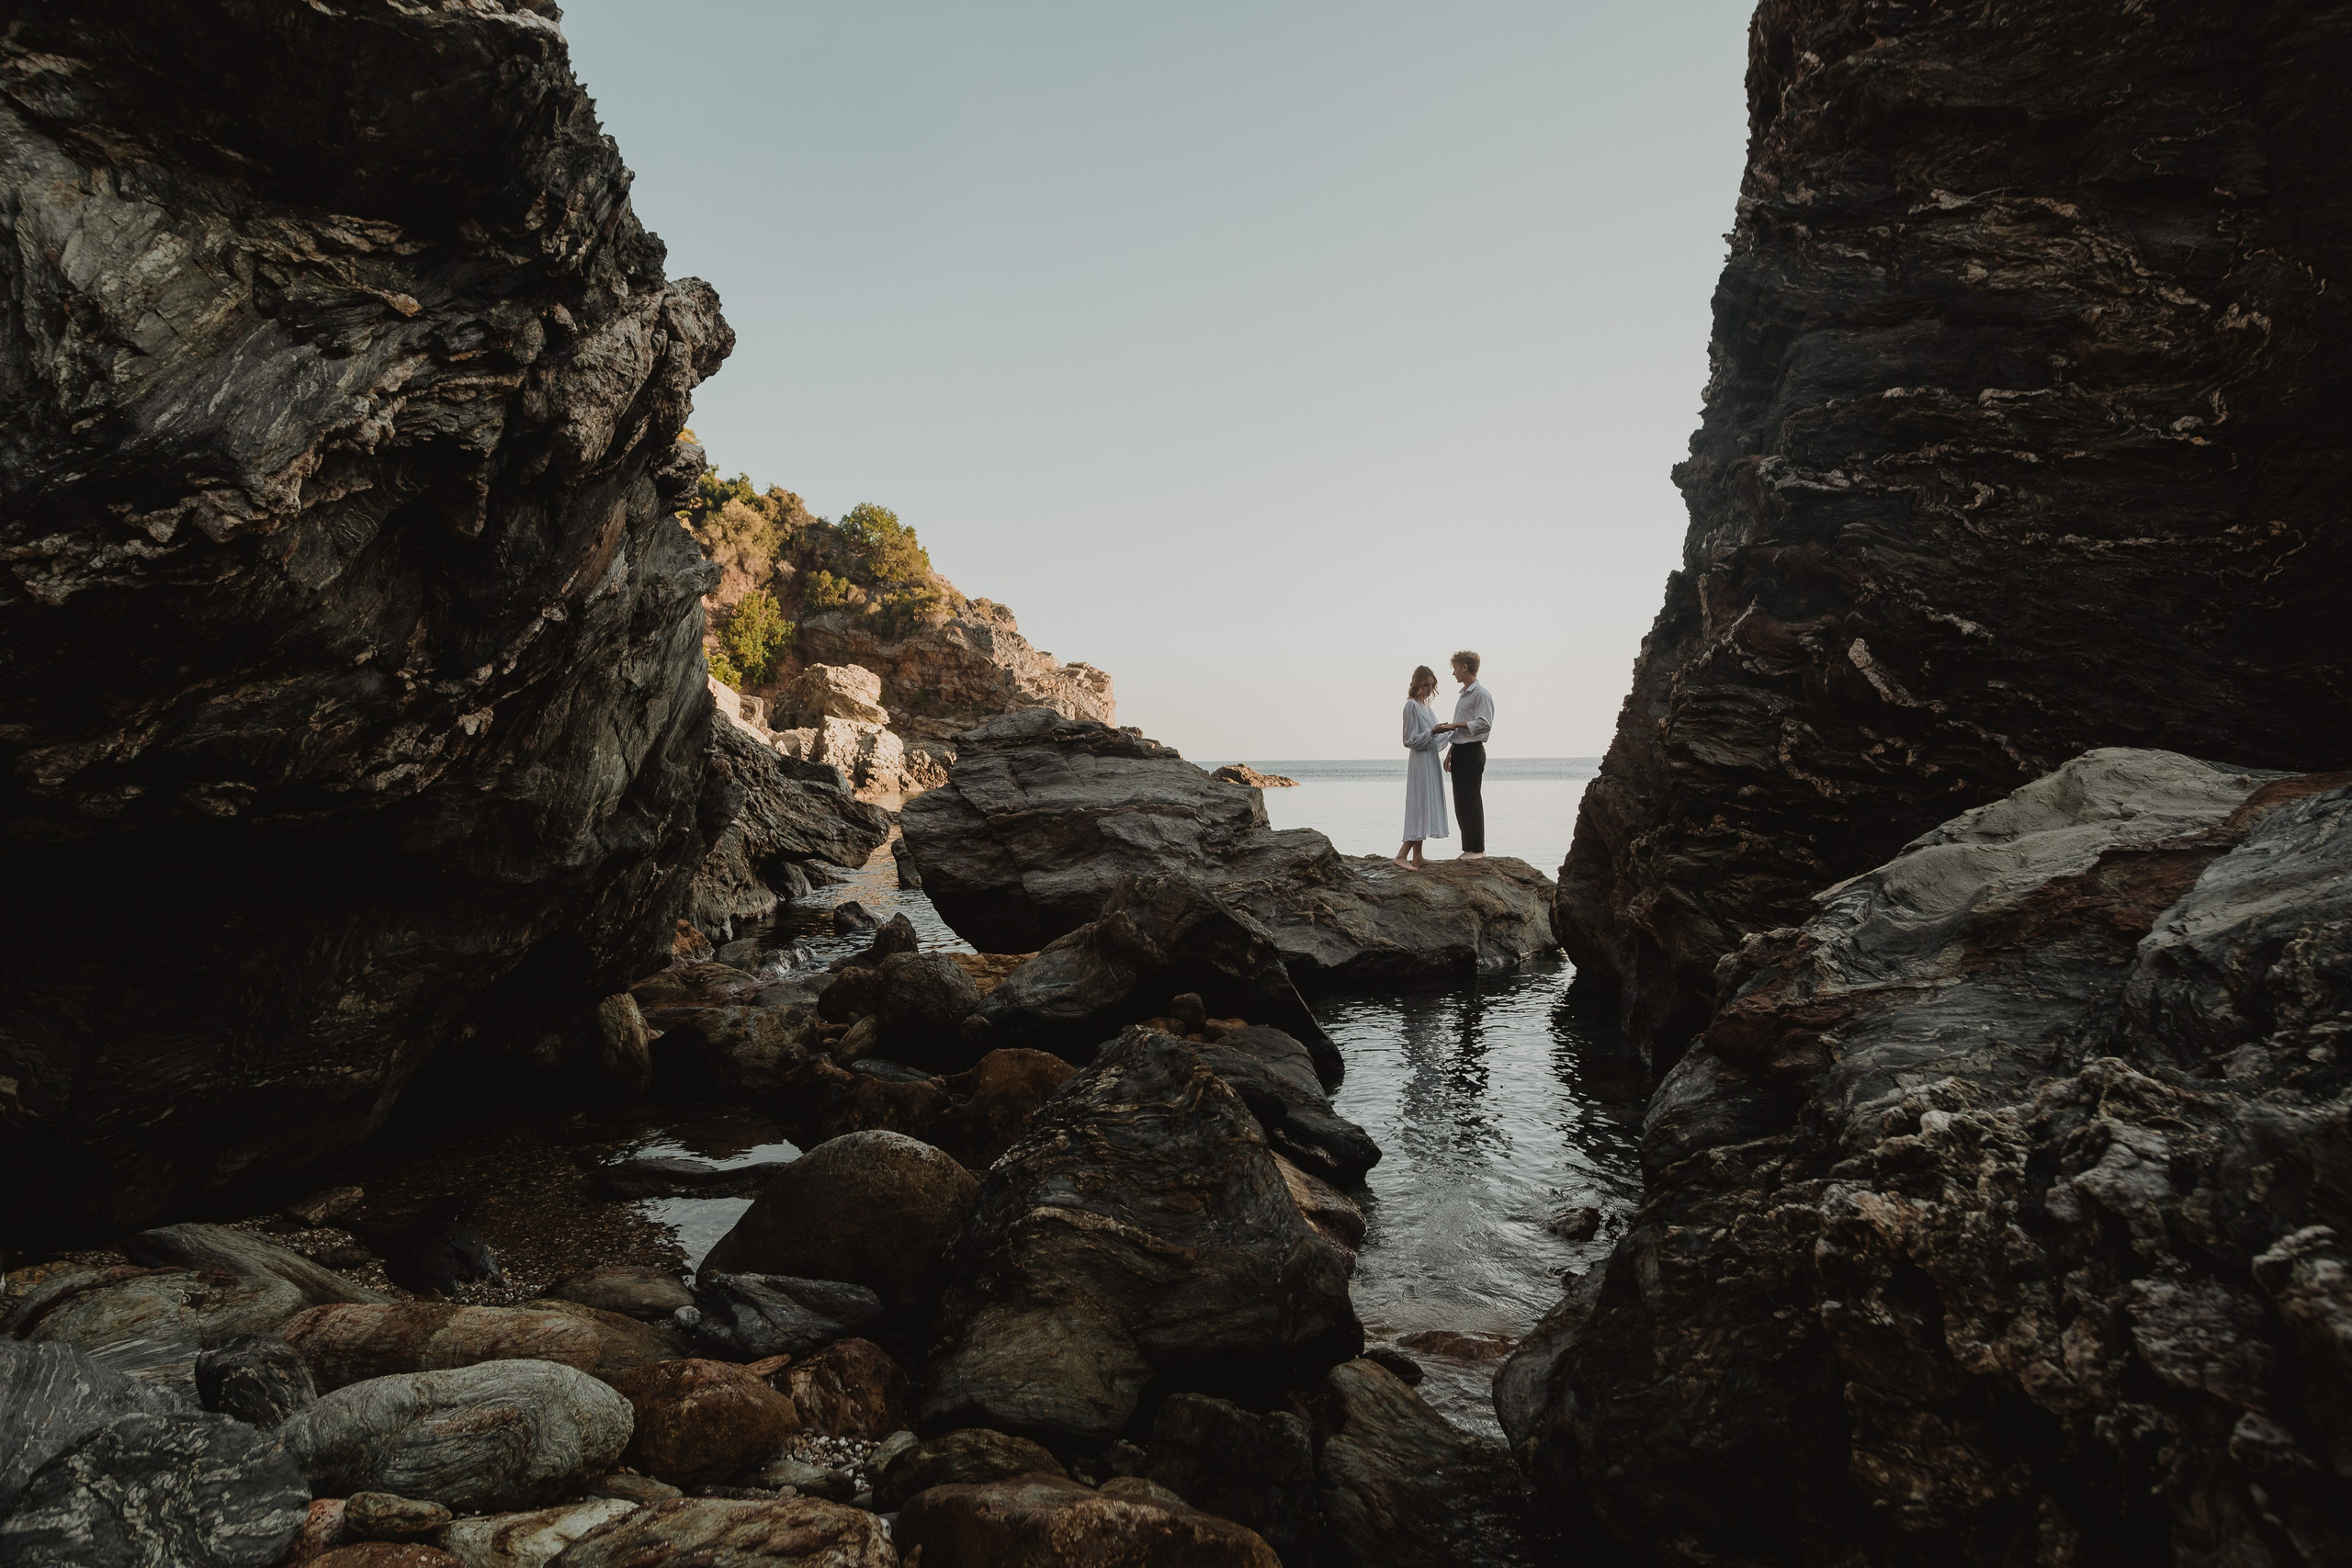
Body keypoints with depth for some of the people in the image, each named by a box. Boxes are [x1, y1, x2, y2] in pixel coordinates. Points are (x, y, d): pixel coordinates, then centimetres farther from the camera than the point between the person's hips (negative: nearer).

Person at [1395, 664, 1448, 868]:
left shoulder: (1425, 705, 15)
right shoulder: (1412, 705, -11)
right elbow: (1411, 740, -15)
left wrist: (1444, 734, 4)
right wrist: (1433, 732, -22)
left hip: (1430, 762, 9)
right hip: (1420, 762, -9)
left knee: (1426, 808, 8)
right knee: (1420, 807, -13)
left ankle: (1417, 856, 11)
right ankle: (1402, 855, -15)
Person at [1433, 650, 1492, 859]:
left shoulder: (1481, 694, -9)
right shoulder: (1463, 695, 20)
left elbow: (1484, 724, -20)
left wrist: (1456, 725, -19)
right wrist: (1450, 753, 20)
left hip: (1472, 751, -9)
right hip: (1459, 752, 9)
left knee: (1471, 801, -7)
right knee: (1460, 802, 9)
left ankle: (1477, 849, -2)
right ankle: (1468, 847, 14)